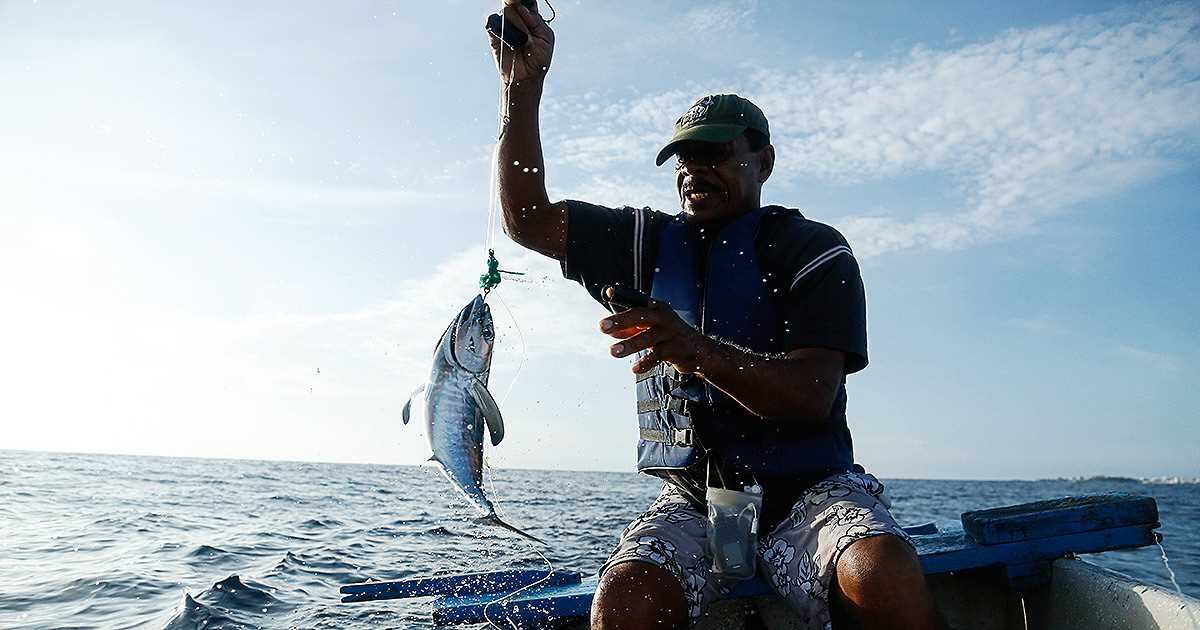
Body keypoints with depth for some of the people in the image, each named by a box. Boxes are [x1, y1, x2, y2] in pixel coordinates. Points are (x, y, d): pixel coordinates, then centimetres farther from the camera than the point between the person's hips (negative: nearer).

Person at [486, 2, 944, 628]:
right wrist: (524, 87, -2)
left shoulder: (812, 249, -1)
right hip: (692, 498, 3)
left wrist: (696, 348, -32)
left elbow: (813, 396, -14)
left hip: (807, 489, -2)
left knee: (886, 578, -34)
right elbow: (527, 219, 7)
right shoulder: (651, 243, 12)